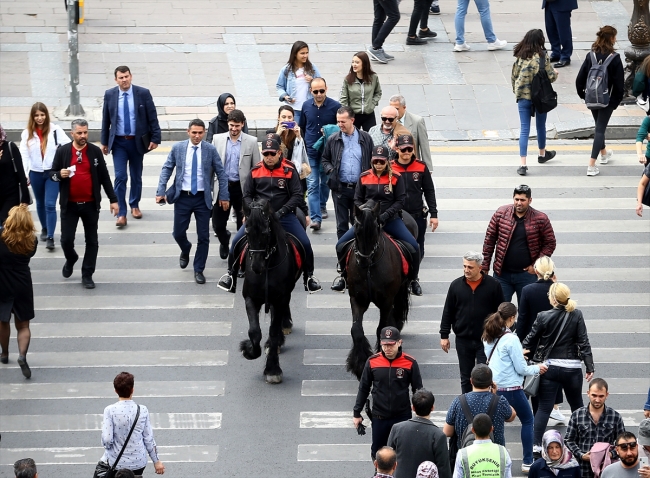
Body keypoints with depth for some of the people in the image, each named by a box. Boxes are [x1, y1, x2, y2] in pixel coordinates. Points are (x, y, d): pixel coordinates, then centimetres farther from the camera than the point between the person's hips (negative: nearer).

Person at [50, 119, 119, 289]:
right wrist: (59, 174, -20)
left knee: (92, 240, 5)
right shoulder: (62, 151, -3)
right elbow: (52, 173, 5)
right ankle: (71, 259, 33)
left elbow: (104, 177, 3)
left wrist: (113, 199, 1)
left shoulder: (95, 151, -1)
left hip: (90, 204, 1)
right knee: (66, 239, 1)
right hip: (69, 204, 0)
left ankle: (87, 275, 15)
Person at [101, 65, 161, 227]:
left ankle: (135, 205, 32)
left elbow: (152, 117, -3)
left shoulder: (143, 93, -6)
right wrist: (104, 142, 6)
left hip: (137, 141, 0)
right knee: (120, 177, -9)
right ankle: (121, 214, -8)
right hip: (119, 142, 0)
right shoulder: (109, 95, -2)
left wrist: (155, 138, -8)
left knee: (136, 176, 12)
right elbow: (106, 120, 5)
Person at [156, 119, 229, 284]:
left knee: (203, 236, 0)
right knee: (178, 233, 5)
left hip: (203, 198, -1)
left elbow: (221, 173, 1)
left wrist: (224, 196, -2)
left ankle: (199, 270, 13)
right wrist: (161, 191, -9)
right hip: (182, 197, 1)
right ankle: (185, 250, 39)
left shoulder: (210, 150, -3)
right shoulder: (177, 148, -1)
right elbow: (167, 169, 2)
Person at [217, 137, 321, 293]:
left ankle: (309, 277, 8)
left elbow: (297, 196, -7)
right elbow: (247, 196, 7)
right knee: (236, 242, -13)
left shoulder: (289, 171, -4)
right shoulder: (255, 171, 2)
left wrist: (281, 212, -18)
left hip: (284, 216, -1)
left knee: (305, 244, -13)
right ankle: (231, 274, 7)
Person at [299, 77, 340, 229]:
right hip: (310, 152, 1)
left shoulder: (335, 106, -7)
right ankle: (315, 218, -13)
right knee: (312, 185, -8)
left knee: (325, 182, 17)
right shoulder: (306, 106, 1)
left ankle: (322, 206, 41)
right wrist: (304, 145, 11)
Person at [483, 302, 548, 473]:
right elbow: (521, 369, -13)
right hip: (510, 388, -6)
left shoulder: (488, 337, 4)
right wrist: (537, 369, 4)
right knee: (527, 420, 14)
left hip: (493, 387, 6)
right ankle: (527, 462, 15)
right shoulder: (511, 339, -17)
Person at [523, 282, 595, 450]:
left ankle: (536, 444, -9)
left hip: (550, 368, -1)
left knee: (544, 408, 0)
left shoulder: (543, 317, -8)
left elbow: (531, 339, 3)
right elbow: (584, 342, -6)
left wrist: (522, 349, 22)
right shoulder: (576, 315, -6)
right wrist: (589, 367, -1)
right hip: (572, 369, 1)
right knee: (577, 406, 19)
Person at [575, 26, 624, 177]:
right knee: (600, 129, -1)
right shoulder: (614, 58, -16)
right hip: (607, 100, -4)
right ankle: (591, 166, -9)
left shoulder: (591, 56, -6)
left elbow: (580, 78, -4)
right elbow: (619, 83, -13)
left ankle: (604, 153, 46)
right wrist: (617, 100, 0)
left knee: (599, 126, 25)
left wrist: (582, 94, 10)